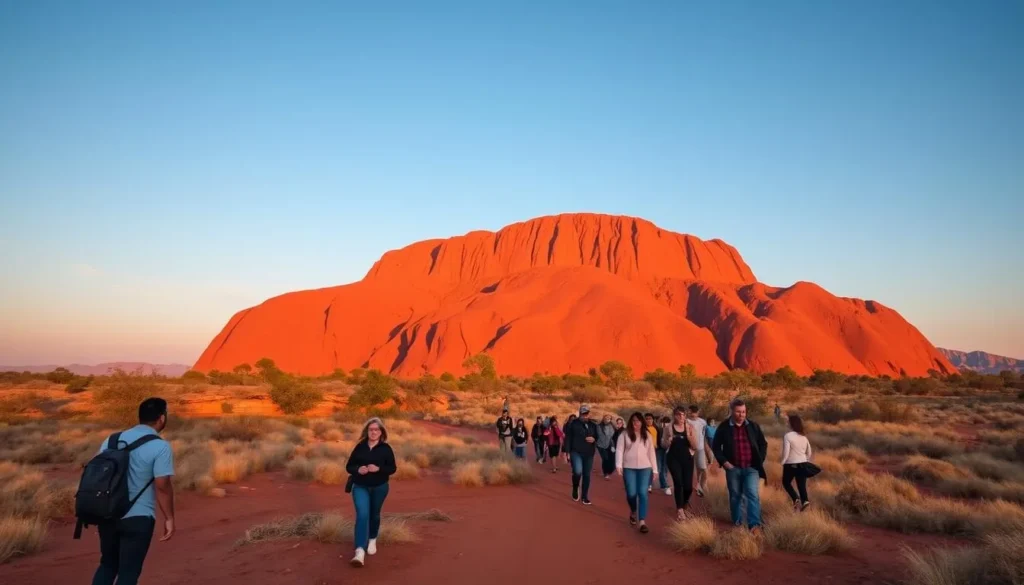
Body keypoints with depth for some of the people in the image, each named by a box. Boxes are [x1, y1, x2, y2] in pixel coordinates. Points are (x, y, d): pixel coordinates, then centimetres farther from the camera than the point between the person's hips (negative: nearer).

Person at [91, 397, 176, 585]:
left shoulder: (113, 439, 7)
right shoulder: (160, 447, -12)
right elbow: (162, 486, -16)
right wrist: (169, 518, -7)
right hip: (137, 518, -6)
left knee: (108, 564, 22)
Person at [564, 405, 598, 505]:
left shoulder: (593, 425, 8)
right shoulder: (573, 424, -4)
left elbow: (598, 438, 17)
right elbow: (568, 438, -5)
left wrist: (594, 439, -6)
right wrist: (567, 452, -10)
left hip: (589, 454, 4)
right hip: (576, 452, -4)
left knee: (586, 475, 9)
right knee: (578, 471, -23)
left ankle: (585, 496, 22)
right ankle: (575, 489, 5)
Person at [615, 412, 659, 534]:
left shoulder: (648, 435, 11)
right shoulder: (624, 434, 2)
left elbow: (651, 452, 13)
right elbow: (619, 450, -4)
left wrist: (655, 469, 10)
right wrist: (619, 465, -17)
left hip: (645, 467, 2)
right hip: (629, 468, -2)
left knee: (643, 493, -9)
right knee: (631, 493, -3)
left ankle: (642, 522, -8)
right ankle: (633, 512, 29)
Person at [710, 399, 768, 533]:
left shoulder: (753, 426, 1)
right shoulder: (724, 427, -4)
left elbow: (763, 444, 11)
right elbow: (715, 446, 3)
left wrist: (760, 460, 2)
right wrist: (723, 461, -6)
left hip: (751, 468, 0)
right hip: (733, 468, 0)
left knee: (753, 495, -10)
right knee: (735, 496, 11)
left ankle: (755, 524, -11)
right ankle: (737, 522, 25)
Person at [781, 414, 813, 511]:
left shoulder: (788, 436, -14)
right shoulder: (804, 436, 7)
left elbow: (786, 451, -17)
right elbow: (809, 453, 12)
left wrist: (783, 462, -5)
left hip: (790, 464, -5)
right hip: (803, 464, 5)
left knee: (786, 482, 16)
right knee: (802, 485, 8)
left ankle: (795, 499, -2)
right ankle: (805, 500, -11)